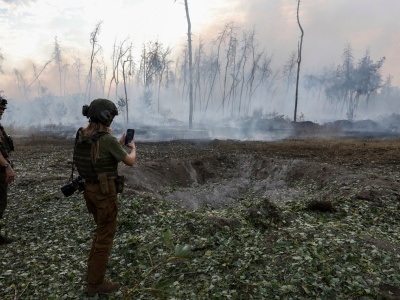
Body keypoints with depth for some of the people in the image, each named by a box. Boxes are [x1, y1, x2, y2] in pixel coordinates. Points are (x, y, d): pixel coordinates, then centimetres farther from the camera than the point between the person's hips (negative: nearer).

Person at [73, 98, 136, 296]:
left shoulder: (82, 135, 4)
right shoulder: (108, 140, -21)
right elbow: (130, 161, -11)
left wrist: (120, 144, 19)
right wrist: (133, 148, 10)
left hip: (89, 188, 9)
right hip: (105, 191, -8)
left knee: (102, 228, 28)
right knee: (106, 234, 5)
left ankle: (94, 265, 44)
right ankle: (96, 283, 17)